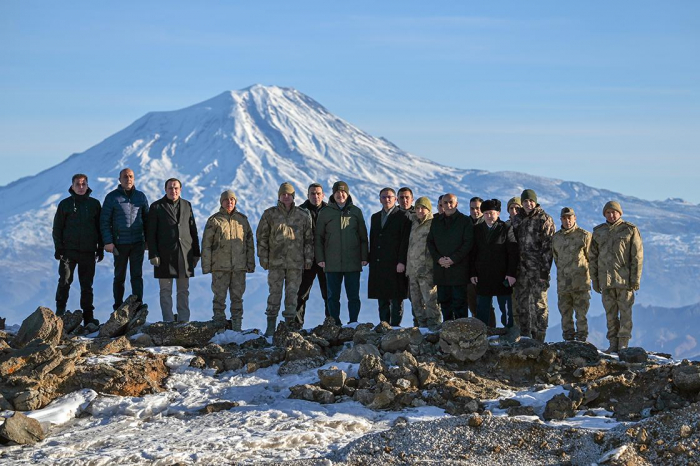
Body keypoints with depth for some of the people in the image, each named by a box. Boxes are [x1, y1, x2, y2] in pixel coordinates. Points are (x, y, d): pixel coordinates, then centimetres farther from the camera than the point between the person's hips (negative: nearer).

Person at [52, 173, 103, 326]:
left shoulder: (94, 204, 8)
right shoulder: (65, 204, 5)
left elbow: (101, 227, 11)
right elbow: (57, 228, 5)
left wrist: (100, 248, 6)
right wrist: (58, 248, -3)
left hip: (88, 252, 1)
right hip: (69, 250, -1)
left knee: (87, 285, 5)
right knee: (64, 282, -7)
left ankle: (88, 316, 8)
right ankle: (60, 312, 2)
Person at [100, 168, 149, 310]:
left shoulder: (141, 196, 8)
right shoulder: (112, 197, 0)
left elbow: (146, 220, 13)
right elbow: (104, 221, -2)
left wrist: (147, 240, 9)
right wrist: (108, 241, -10)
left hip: (138, 243, 1)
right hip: (120, 244, -1)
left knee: (137, 275, -1)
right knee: (119, 277, 7)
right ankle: (118, 307, 14)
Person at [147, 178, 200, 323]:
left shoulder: (187, 205, 13)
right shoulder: (156, 207, 3)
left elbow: (193, 230, 15)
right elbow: (151, 233, -1)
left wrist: (196, 253, 10)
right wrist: (153, 255, -9)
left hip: (185, 255, 3)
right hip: (165, 255, -3)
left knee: (184, 291, 6)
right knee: (166, 291, 1)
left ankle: (184, 320, 11)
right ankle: (168, 321, 5)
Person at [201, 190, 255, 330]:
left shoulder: (242, 220, 10)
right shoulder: (214, 220, 2)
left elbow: (249, 243, 13)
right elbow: (206, 244, 1)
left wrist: (251, 264, 9)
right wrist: (206, 266, -4)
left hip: (239, 266, 2)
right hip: (220, 266, -2)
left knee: (237, 297, 6)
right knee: (220, 296, 2)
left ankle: (237, 327, 13)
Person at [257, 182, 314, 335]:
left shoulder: (303, 216, 8)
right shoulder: (270, 214, 5)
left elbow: (309, 239, 10)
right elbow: (262, 237, 6)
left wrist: (308, 258, 5)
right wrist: (263, 257, 0)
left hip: (296, 263, 1)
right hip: (276, 261, -1)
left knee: (292, 294, 4)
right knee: (275, 293, -1)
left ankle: (290, 322, 11)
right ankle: (271, 326, 3)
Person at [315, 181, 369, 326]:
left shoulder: (356, 212, 8)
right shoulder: (325, 213, 6)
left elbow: (363, 236, 11)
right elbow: (319, 237, 7)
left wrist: (364, 257, 4)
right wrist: (320, 258, -1)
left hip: (353, 263, 0)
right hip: (332, 263, 0)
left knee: (353, 296, 2)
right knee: (333, 296, 3)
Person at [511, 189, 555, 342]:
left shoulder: (545, 219, -3)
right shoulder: (517, 219, 13)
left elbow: (548, 246, -8)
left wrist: (545, 269, -14)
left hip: (538, 269, -5)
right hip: (522, 268, 5)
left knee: (540, 303, -2)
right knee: (522, 302, 7)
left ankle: (539, 338, 2)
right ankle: (525, 336, 15)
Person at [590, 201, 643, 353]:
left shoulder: (630, 230, -1)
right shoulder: (598, 232, 10)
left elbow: (637, 256, -4)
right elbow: (593, 257, 13)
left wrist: (636, 278, -10)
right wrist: (594, 279, 9)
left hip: (624, 277, -4)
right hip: (606, 279, 4)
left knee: (625, 311, -2)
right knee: (610, 312, 6)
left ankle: (623, 344, 2)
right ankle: (613, 344, 11)